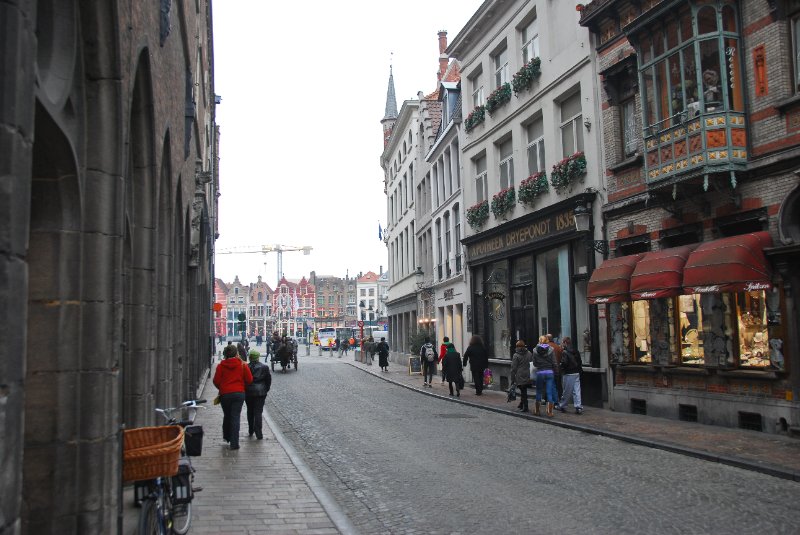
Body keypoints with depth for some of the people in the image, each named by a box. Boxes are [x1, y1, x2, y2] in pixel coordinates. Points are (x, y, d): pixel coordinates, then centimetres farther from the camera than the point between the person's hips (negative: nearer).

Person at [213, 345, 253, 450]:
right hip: (239, 393, 0)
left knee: (227, 416, 20)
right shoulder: (242, 365, -2)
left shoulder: (221, 365, -3)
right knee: (235, 417, 0)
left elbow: (216, 381, -2)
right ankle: (234, 443, -5)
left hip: (225, 394, 1)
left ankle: (227, 437, 33)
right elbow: (249, 379, 0)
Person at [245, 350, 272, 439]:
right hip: (260, 392, -1)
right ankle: (258, 433, -10)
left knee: (250, 412, 17)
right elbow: (269, 379, 2)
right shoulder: (264, 367, -3)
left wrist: (244, 390, 11)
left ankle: (251, 431, 27)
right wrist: (266, 390, 13)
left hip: (248, 392, 1)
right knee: (258, 412, -2)